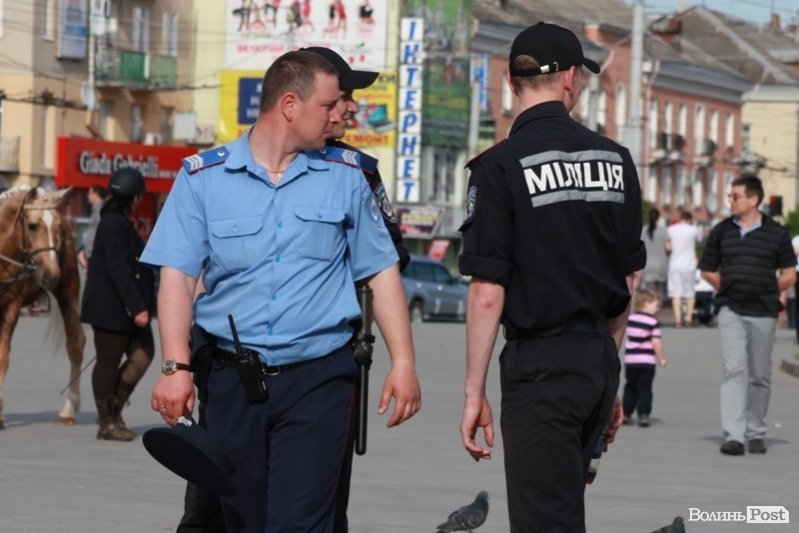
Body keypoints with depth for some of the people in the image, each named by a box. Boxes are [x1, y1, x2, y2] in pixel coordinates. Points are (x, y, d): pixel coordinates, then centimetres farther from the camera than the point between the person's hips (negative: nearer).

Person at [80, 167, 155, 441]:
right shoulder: (114, 224, -16)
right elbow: (119, 271, -22)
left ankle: (112, 411, 12)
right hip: (111, 309, -10)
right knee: (108, 362, -1)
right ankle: (108, 423, 6)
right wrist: (137, 307, -24)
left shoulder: (119, 222, 15)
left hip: (126, 309, 10)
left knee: (142, 354, 6)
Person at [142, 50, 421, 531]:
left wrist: (404, 363, 1)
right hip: (234, 379, 1)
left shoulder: (345, 177, 8)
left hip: (317, 381, -1)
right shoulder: (203, 177, 3)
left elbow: (382, 272, 9)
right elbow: (178, 275, -1)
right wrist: (176, 367, -12)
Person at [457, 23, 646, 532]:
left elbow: (488, 294, -13)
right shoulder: (615, 158, 7)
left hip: (542, 362, -6)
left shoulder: (502, 166, -10)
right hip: (601, 357, 6)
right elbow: (628, 282, 14)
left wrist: (474, 393, -7)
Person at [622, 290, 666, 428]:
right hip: (647, 361, -4)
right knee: (645, 389, 0)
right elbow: (656, 342, -14)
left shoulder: (630, 319, 6)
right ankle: (643, 414, -7)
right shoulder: (653, 322, -11)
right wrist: (661, 359, -6)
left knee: (630, 388, 15)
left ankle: (626, 414, 14)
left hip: (630, 360, 4)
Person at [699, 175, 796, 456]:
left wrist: (764, 293, 6)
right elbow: (708, 271, 17)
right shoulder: (721, 231, 7)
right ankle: (733, 435, -18)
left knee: (759, 375, 6)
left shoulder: (776, 233, 2)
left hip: (763, 313, 0)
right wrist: (730, 290, 9)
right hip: (730, 311, 0)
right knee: (733, 369, -12)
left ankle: (755, 433, 18)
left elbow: (789, 275, 7)